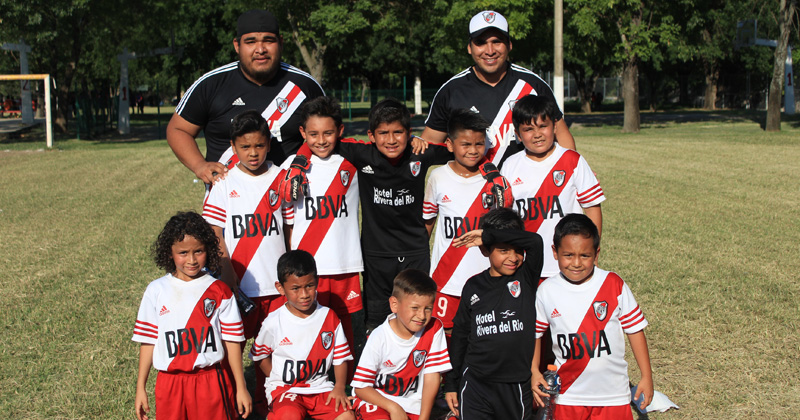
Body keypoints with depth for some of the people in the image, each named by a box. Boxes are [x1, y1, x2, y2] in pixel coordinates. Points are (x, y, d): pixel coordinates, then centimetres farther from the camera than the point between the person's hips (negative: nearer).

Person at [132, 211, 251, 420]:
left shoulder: (219, 291, -1)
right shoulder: (156, 291, 2)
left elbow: (232, 340, 2)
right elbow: (148, 340, 6)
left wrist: (241, 387, 3)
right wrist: (140, 388, 6)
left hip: (211, 381, -1)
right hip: (170, 383, 1)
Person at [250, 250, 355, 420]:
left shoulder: (329, 318, 1)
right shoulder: (274, 323, -7)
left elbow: (340, 357, 6)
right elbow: (259, 356, 7)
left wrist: (339, 387, -8)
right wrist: (280, 381, 0)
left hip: (320, 386, 2)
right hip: (284, 388, -2)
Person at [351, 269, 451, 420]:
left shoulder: (434, 329, -9)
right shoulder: (379, 337, -16)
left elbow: (432, 377, -7)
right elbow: (361, 387, -11)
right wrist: (393, 408, -21)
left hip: (412, 404, 4)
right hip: (376, 400, -4)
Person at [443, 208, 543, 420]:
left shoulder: (526, 277, -2)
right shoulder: (473, 286, 4)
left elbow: (535, 242, -22)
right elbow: (460, 335, 10)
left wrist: (488, 234, -19)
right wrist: (451, 383, 11)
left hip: (517, 386, -1)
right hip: (475, 385, 1)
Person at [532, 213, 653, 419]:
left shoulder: (614, 285, -7)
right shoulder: (546, 291, -5)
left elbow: (634, 330, 1)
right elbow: (534, 334, 7)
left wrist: (646, 376, 3)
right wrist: (534, 372, -4)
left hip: (613, 394, -1)